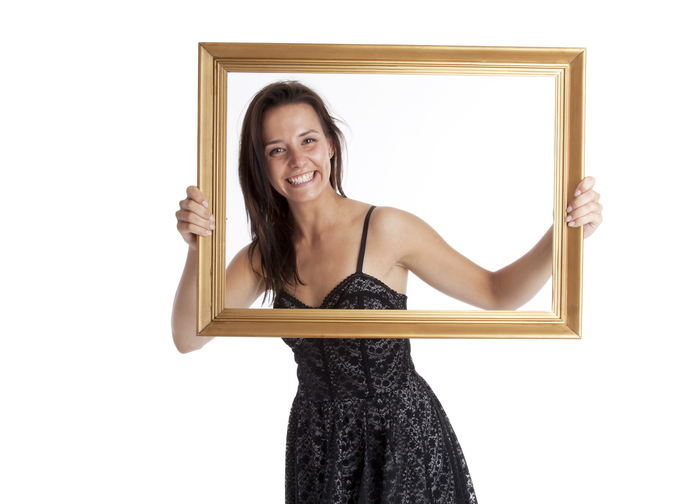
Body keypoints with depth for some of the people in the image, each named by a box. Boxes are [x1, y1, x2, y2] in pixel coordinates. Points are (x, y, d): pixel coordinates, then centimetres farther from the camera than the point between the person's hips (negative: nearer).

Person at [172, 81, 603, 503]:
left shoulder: (386, 230, -15)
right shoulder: (266, 254, -2)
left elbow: (496, 293, -10)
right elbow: (188, 338, -9)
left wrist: (562, 238, -27)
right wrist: (197, 252, -25)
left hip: (405, 440, -3)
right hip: (317, 444, 4)